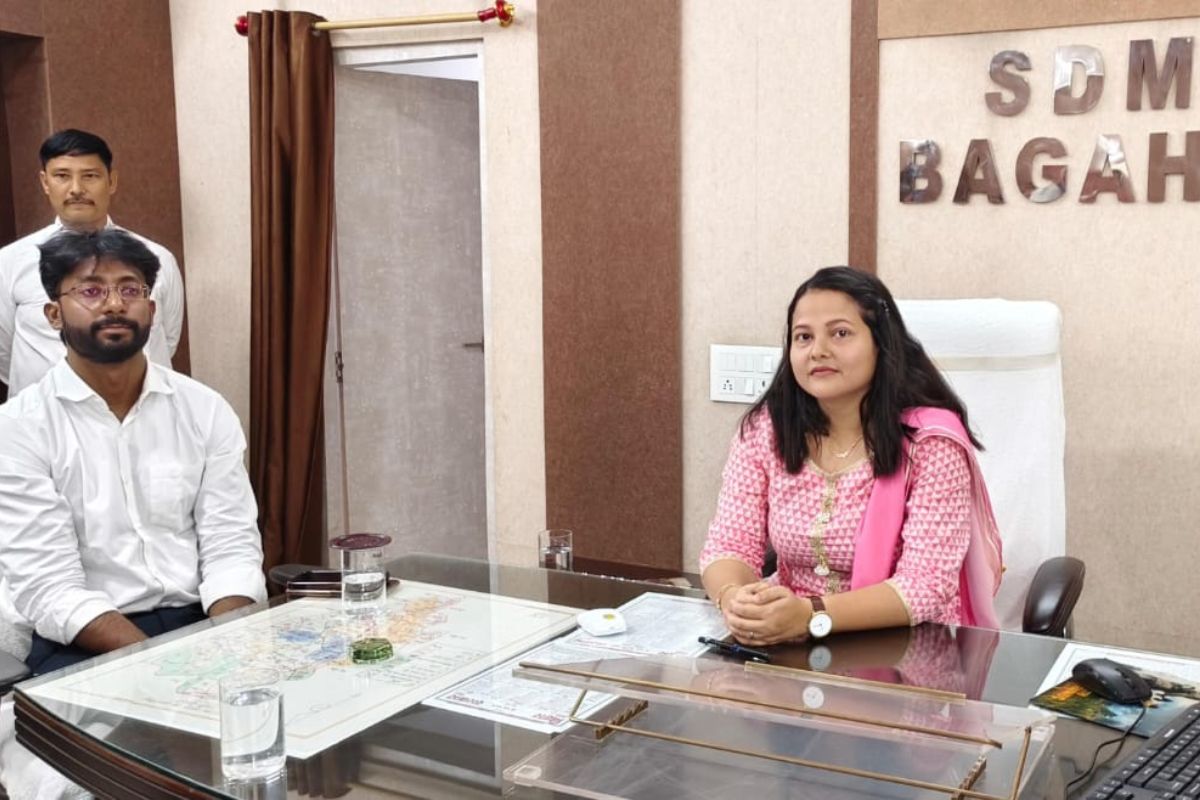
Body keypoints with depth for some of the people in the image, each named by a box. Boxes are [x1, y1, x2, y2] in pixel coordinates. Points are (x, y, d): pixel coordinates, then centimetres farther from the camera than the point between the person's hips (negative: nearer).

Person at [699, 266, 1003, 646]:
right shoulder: (764, 429, -2)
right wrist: (735, 599, -27)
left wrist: (811, 615, -32)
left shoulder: (931, 440, -13)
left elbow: (927, 585, -18)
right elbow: (728, 544, -4)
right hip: (794, 647, 3)